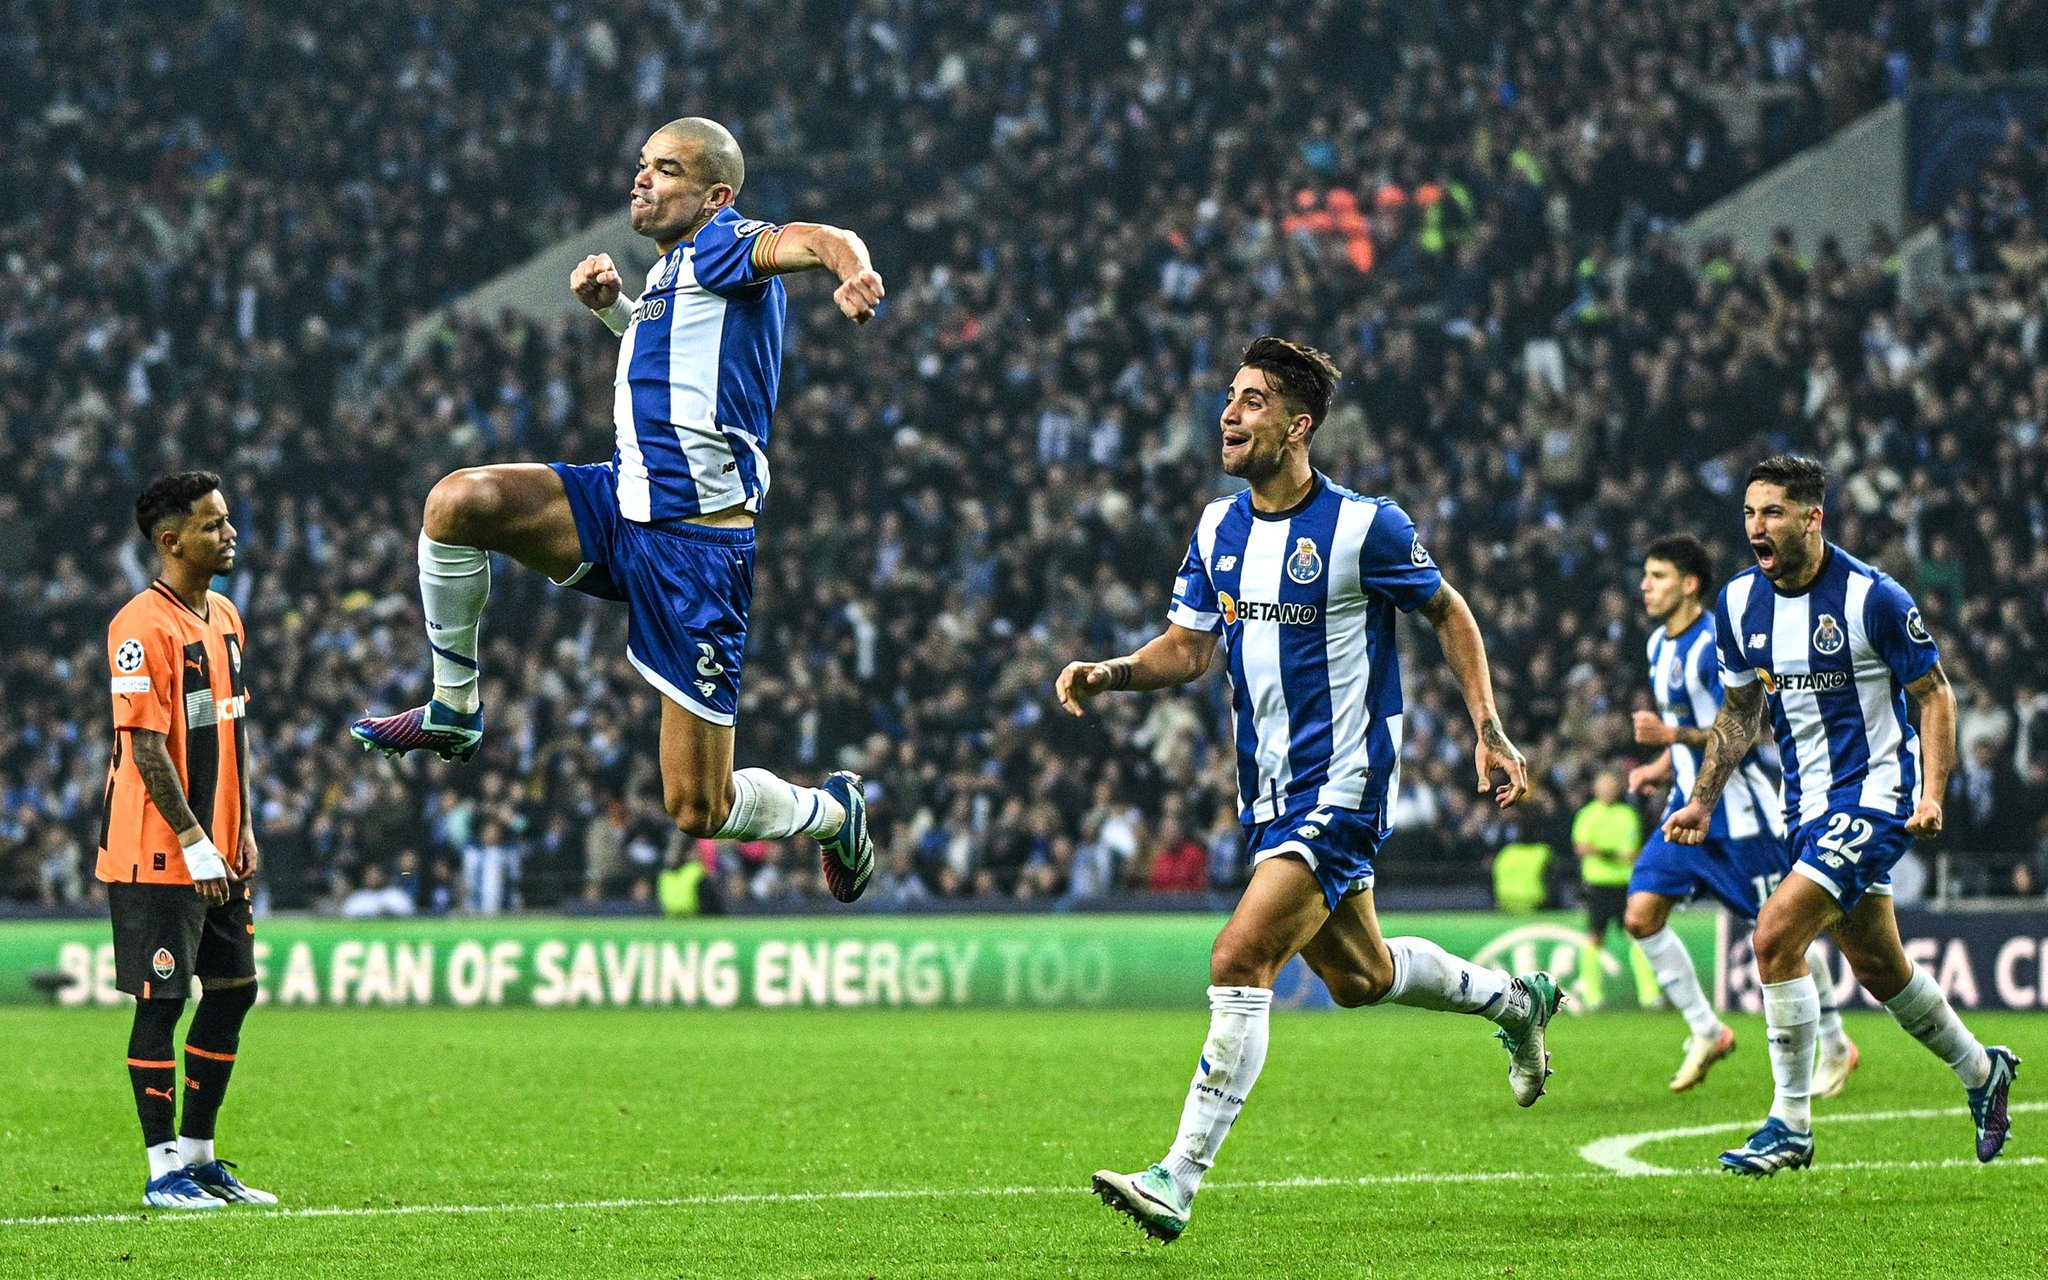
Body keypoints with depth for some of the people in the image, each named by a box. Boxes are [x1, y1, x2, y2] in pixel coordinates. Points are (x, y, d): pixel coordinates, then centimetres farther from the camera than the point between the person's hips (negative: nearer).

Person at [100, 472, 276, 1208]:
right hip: (157, 856, -9)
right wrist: (192, 842, -21)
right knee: (161, 1001, -4)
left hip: (215, 854, 9)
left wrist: (241, 831, 15)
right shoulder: (141, 627, -16)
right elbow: (146, 745, -19)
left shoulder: (225, 619, 12)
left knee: (234, 989, 11)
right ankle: (164, 1169, 2)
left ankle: (199, 1155, 20)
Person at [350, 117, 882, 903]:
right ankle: (454, 709, 1)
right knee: (458, 503, -17)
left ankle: (831, 809, 28)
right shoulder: (672, 272, 16)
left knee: (699, 811, -4)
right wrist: (612, 305, 18)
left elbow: (811, 241, -31)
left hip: (696, 543, -8)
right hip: (624, 505, 8)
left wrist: (853, 269, -55)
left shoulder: (720, 245, -9)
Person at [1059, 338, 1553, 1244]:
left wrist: (1489, 729, -4)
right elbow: (1189, 645, 9)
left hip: (1339, 787, -8)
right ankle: (1515, 1001, 48)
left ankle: (1179, 1181, -18)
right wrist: (1109, 674, -11)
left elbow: (1446, 611, 0)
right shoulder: (1218, 529, 5)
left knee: (1240, 963, -19)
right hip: (1270, 789, 8)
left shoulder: (1364, 526, -14)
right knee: (1358, 976, 20)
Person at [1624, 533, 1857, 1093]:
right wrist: (1664, 766, 10)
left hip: (1738, 809, -8)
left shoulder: (1717, 644, -18)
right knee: (1641, 914, -7)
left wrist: (1674, 737, -30)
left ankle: (1836, 1046, 17)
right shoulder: (1660, 644, 10)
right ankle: (1705, 1031, 4)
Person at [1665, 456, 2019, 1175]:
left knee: (1777, 935, -20)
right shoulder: (1738, 603, 2)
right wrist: (1703, 801, 8)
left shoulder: (1873, 597, -16)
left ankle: (1791, 1126, -11)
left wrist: (1933, 792, -18)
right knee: (1878, 967, 15)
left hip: (1876, 793, -7)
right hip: (1810, 801, 7)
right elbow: (1739, 712, 15)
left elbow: (1934, 694, -8)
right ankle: (1981, 1071, 40)